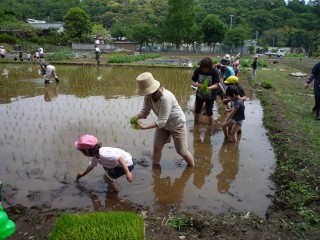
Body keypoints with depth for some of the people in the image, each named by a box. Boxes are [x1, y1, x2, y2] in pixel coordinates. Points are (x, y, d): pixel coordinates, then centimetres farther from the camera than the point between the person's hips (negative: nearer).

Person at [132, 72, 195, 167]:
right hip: (163, 123, 6)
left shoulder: (165, 98, -40)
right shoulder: (149, 95, -18)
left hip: (177, 124, -6)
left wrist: (144, 127, -41)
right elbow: (145, 111, -13)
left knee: (182, 151, 7)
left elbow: (161, 121, -38)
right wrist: (136, 117, -34)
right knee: (156, 147, 9)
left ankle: (193, 168, 33)